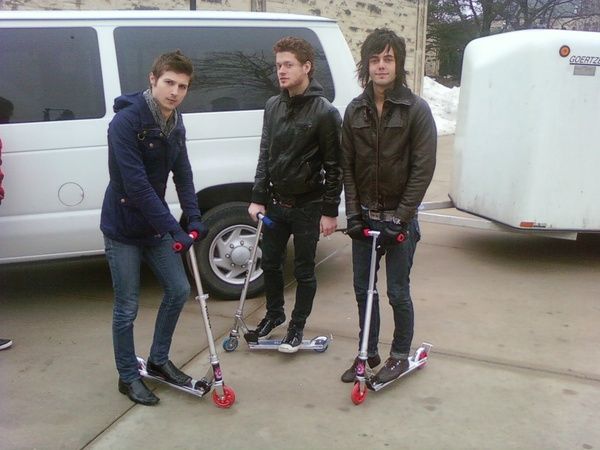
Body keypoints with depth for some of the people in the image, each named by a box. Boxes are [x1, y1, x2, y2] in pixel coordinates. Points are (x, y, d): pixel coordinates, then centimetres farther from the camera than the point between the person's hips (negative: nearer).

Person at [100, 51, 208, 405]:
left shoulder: (175, 124, 3)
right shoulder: (126, 121, -21)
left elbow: (183, 174, 5)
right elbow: (136, 184, -27)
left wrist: (194, 218, -7)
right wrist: (174, 228, -27)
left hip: (156, 226, 7)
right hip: (123, 229, -7)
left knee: (179, 290, 10)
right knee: (127, 308, 2)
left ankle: (159, 360, 30)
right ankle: (129, 377, 23)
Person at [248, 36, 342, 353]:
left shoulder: (324, 112, -12)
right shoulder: (273, 106, 6)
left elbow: (334, 166, -11)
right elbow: (265, 155, 9)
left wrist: (330, 211, -12)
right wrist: (258, 198, 4)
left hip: (307, 206, -5)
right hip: (275, 202, 6)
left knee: (303, 270, 7)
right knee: (270, 263, 15)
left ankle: (297, 326, 24)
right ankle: (274, 313, 37)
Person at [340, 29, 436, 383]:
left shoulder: (416, 109, -8)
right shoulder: (356, 110, 5)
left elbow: (423, 168, -11)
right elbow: (347, 165, 5)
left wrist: (400, 217, -14)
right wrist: (353, 212, -3)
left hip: (400, 218, -4)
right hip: (364, 217, 4)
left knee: (398, 292, 5)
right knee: (363, 289, 12)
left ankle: (400, 355, 26)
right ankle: (369, 353, 30)